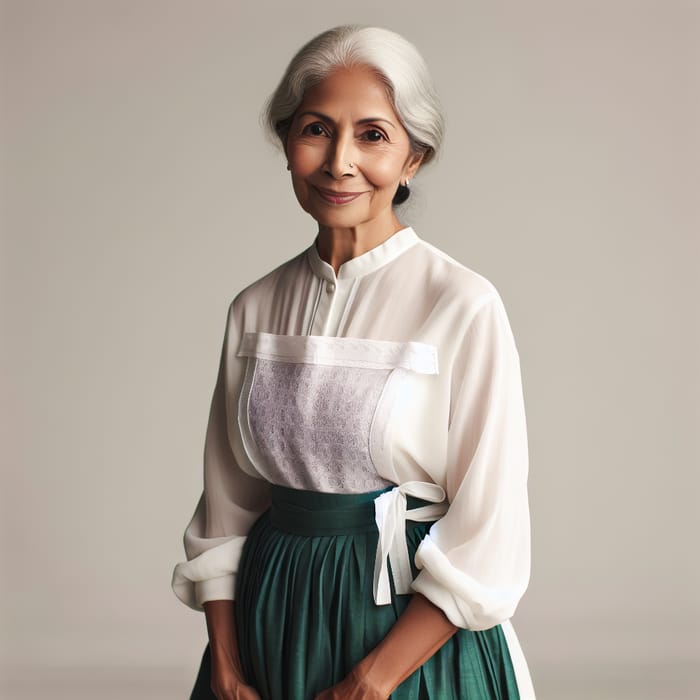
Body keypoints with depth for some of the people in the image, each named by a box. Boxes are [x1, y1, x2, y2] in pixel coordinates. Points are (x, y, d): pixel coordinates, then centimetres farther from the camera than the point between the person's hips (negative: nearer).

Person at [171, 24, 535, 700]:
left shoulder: (463, 307, -13)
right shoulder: (255, 307, 1)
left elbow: (487, 538, -15)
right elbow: (227, 502, 4)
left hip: (416, 631, -4)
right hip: (272, 615, 4)